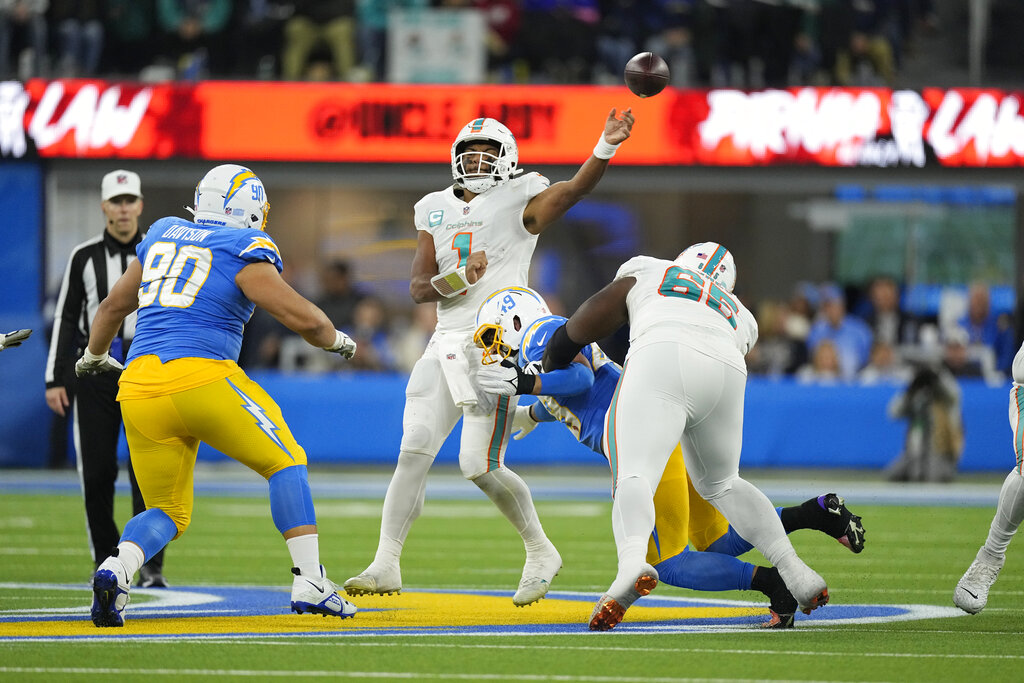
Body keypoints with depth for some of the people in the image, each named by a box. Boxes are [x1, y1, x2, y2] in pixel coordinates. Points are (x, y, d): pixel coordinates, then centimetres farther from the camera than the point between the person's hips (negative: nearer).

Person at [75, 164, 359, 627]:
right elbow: (303, 318, -3)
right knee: (285, 463, 13)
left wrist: (94, 355, 53)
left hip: (139, 384, 5)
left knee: (167, 513, 15)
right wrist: (336, 341, 19)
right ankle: (309, 582, 1)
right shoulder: (245, 250, 2)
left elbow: (113, 306, 34)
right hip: (201, 378, -5)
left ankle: (116, 569, -15)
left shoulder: (163, 235, 22)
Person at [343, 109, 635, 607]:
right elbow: (418, 288, 9)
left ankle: (541, 553, 11)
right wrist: (458, 277, -12)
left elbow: (575, 189, -18)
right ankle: (385, 565, 4)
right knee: (413, 451, -2)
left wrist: (607, 145, -35)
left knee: (480, 466, -9)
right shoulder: (435, 211, 14)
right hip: (447, 342, 5)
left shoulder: (520, 201, 0)